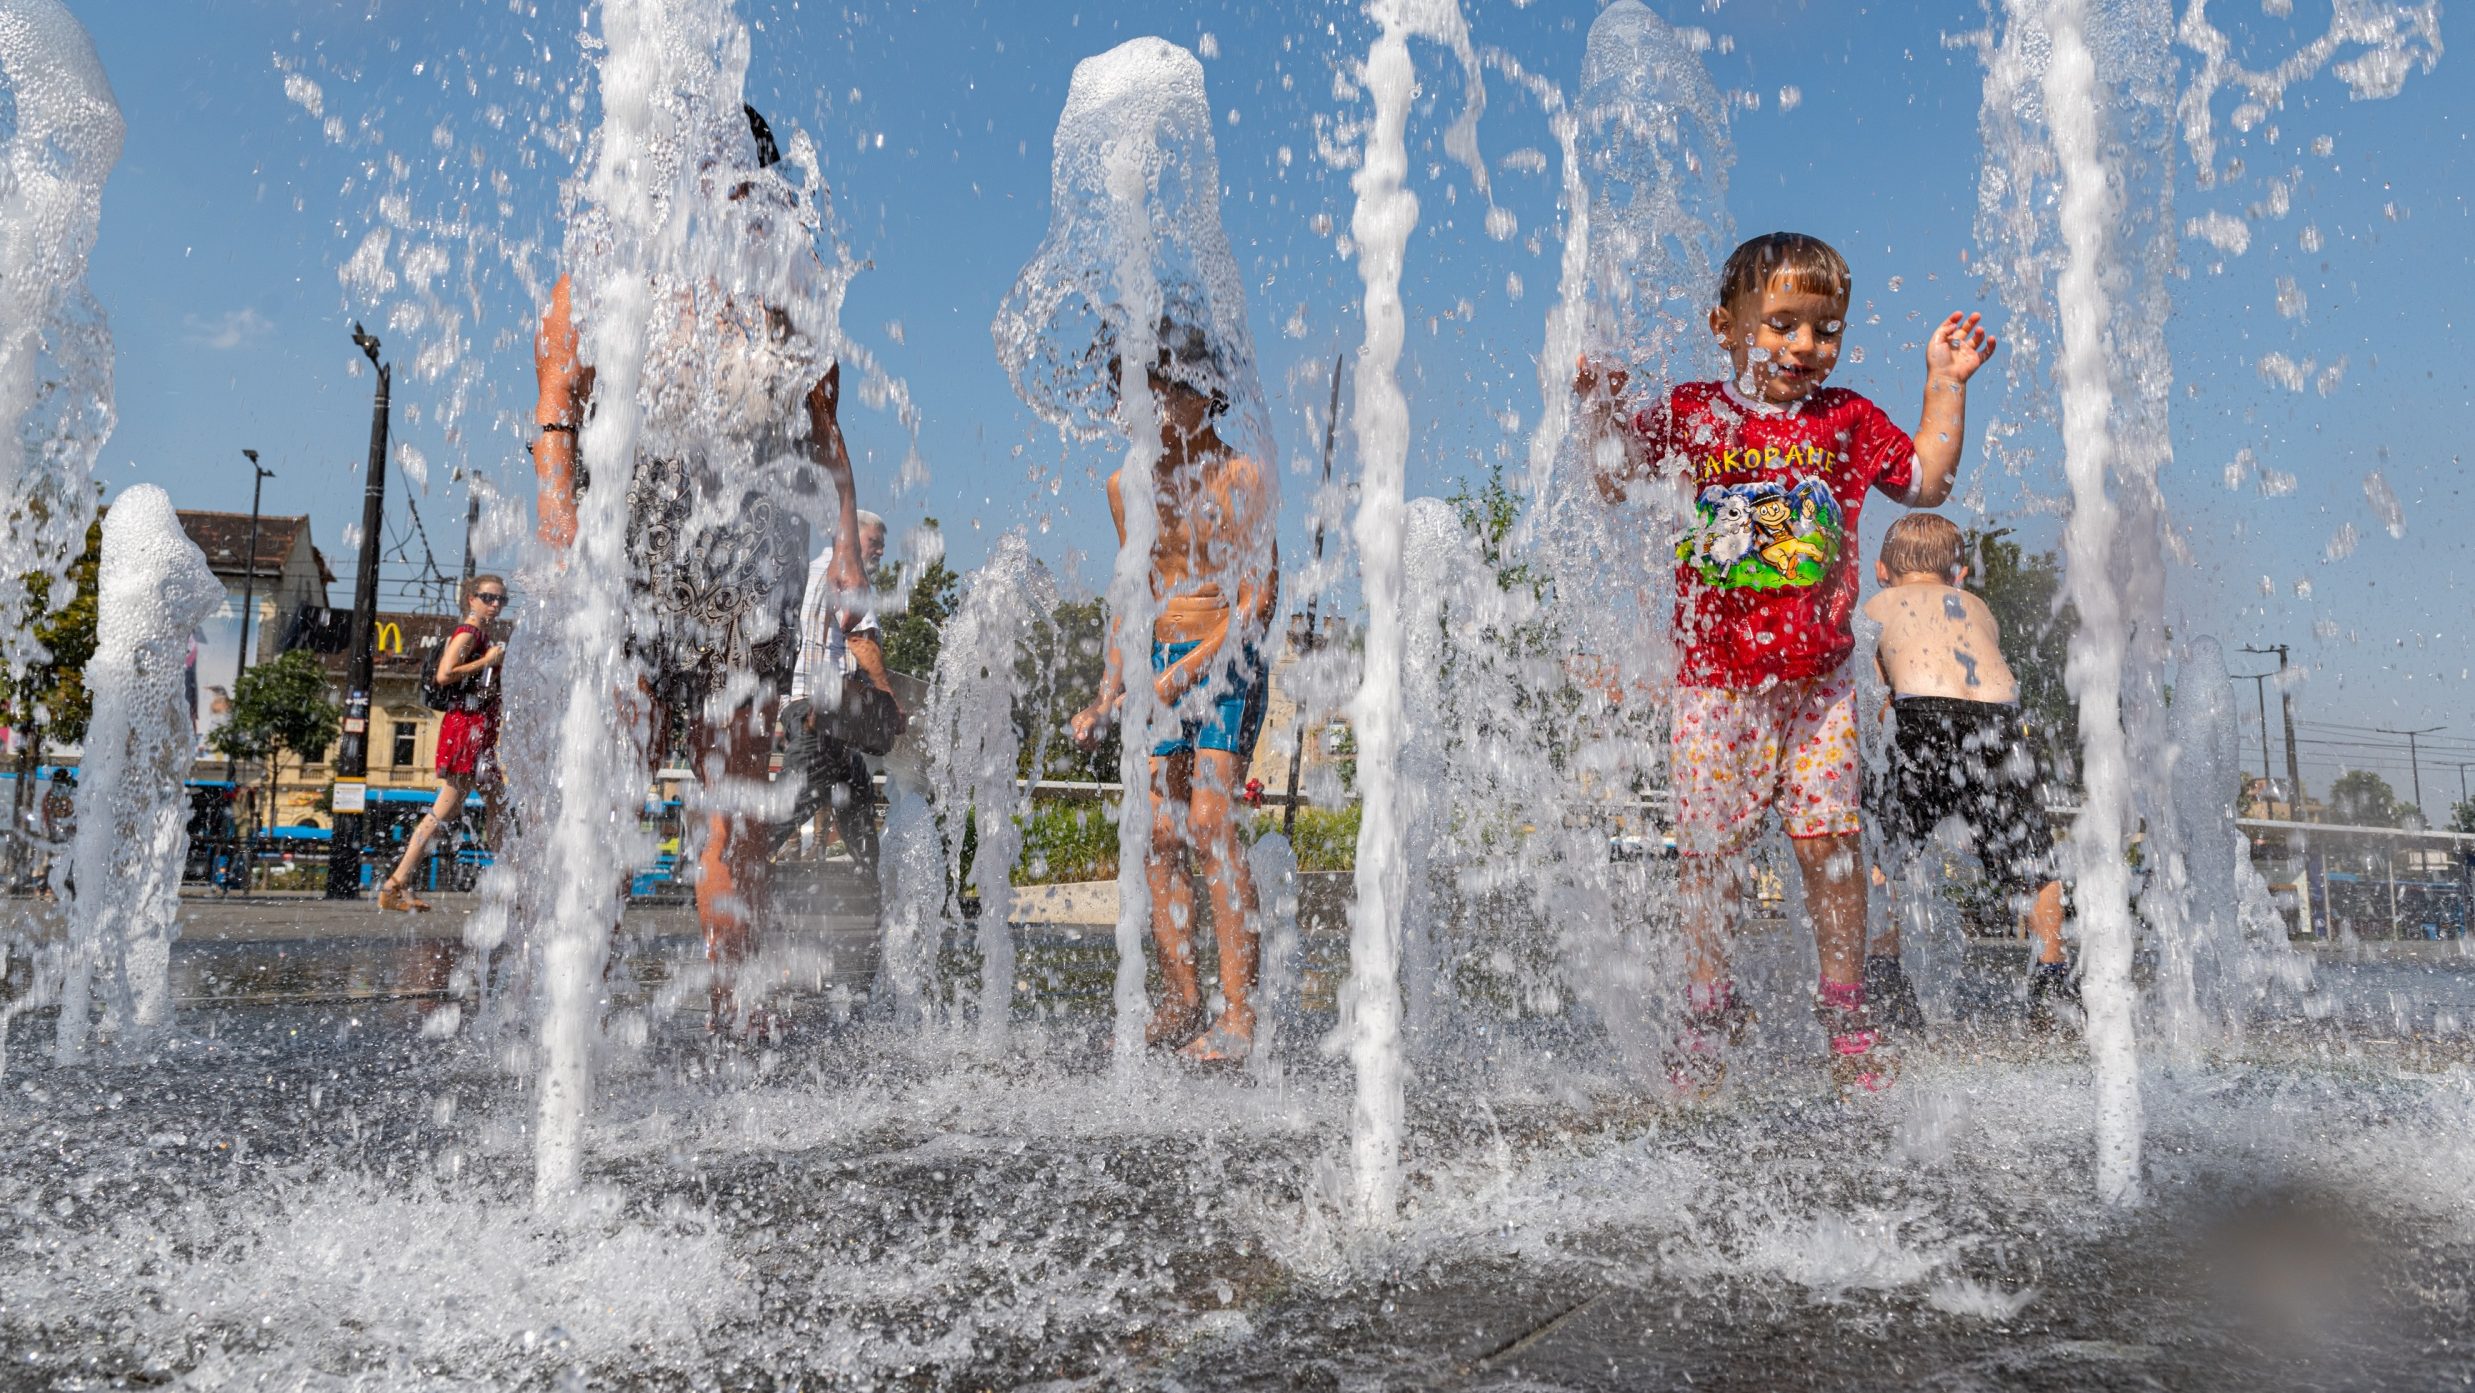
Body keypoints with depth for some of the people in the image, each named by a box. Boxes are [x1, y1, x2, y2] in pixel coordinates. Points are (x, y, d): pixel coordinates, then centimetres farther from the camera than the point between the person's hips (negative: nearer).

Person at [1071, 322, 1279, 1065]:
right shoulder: (1128, 486, 10)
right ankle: (1181, 1001, 11)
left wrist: (1185, 672, -22)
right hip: (1162, 667, 6)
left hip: (1227, 662, -6)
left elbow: (1258, 600, -14)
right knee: (1158, 832, 2)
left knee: (1209, 821, -18)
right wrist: (1109, 691, 9)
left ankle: (1239, 1011, -14)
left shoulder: (1239, 479, -10)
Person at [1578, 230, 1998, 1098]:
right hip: (1715, 676, -1)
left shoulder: (1846, 420, 9)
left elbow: (1927, 481, 16)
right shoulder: (1687, 414, 2)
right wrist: (1600, 415, -10)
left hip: (1817, 678, 2)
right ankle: (1707, 1010, 18)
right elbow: (1612, 485, 6)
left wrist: (1945, 382, 12)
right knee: (1709, 847, 2)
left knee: (1830, 843, 1)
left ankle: (1844, 1011, 17)